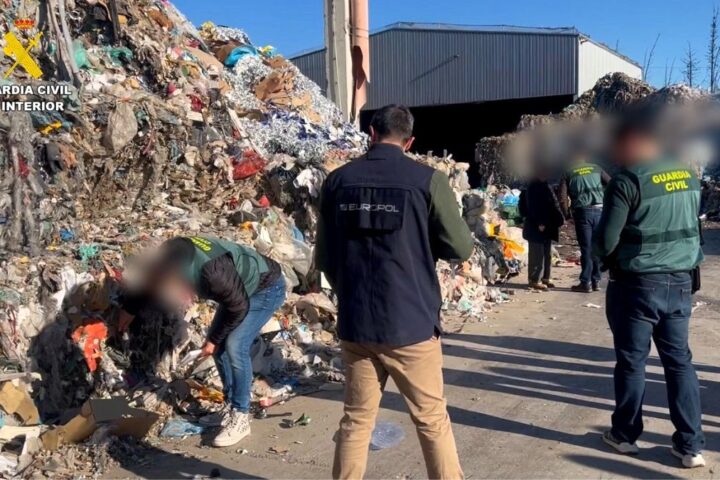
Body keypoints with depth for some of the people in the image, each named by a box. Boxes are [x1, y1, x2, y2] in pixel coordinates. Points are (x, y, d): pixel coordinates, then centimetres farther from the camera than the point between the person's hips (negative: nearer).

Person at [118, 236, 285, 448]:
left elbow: (239, 307, -25)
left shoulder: (211, 271, -40)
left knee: (235, 346, -16)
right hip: (239, 288, 9)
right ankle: (231, 407, 20)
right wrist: (129, 308, 23)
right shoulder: (170, 255, -15)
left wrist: (214, 339, -12)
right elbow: (147, 280, 8)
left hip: (267, 287, -8)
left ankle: (241, 418, -3)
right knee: (220, 345, 7)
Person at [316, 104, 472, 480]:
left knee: (356, 420, 16)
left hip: (354, 323, 3)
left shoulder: (338, 180, 1)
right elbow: (460, 247, -4)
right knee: (432, 420, 13)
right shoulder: (427, 180, -8)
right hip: (410, 323, -3)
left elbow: (324, 257, 8)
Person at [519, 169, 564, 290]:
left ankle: (545, 278, 21)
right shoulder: (532, 187, -9)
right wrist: (539, 223, -22)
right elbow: (532, 207, -17)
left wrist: (560, 219, 10)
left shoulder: (545, 186, 17)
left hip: (547, 226, 9)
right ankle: (535, 280, -2)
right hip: (536, 226, -9)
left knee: (547, 253, 13)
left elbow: (554, 204, 18)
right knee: (537, 254, -6)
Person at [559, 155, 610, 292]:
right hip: (599, 210, 2)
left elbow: (563, 198, 1)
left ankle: (586, 283, 3)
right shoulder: (596, 169, 14)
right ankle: (596, 281, 14)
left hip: (582, 212, -2)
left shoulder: (568, 174, 9)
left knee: (586, 249, 1)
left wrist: (568, 215, 12)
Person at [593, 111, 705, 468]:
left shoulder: (628, 179, -16)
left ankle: (625, 434, 23)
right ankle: (691, 445, 19)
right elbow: (692, 222, 16)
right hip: (680, 281, 6)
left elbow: (605, 241, -15)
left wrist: (602, 254, 5)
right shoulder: (688, 173, 5)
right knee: (679, 359, 13)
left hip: (637, 284, -6)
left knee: (632, 360, 8)